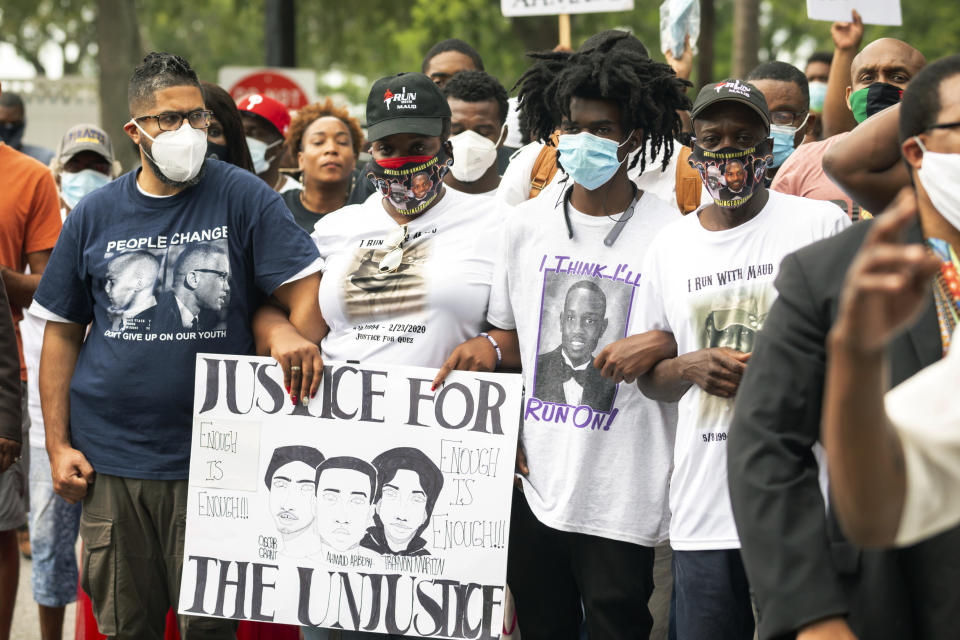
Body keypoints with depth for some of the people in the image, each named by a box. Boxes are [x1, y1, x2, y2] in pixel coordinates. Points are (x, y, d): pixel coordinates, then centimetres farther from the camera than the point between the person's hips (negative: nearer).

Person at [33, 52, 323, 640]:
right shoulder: (95, 214, 7)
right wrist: (59, 445, 5)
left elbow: (306, 288, -4)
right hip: (110, 460, 2)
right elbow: (62, 332, 11)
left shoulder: (242, 198, -1)